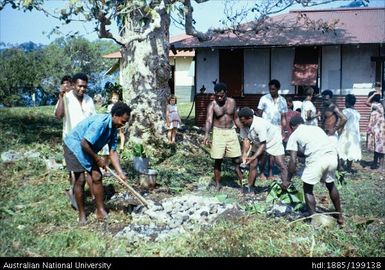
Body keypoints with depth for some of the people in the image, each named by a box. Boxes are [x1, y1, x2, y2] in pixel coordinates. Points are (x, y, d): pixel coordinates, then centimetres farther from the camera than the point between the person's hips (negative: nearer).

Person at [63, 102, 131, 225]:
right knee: (80, 180, -8)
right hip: (74, 145, -8)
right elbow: (84, 143, -31)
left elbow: (112, 152, -1)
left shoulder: (113, 129, -2)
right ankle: (82, 214, 5)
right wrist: (97, 158, -18)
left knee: (97, 177, 1)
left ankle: (100, 211, 9)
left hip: (87, 149, 8)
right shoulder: (100, 122, -30)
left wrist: (120, 173, -9)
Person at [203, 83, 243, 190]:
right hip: (218, 133, -2)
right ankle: (217, 184, 16)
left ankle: (243, 183, 9)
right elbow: (209, 120, -23)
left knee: (237, 160, 2)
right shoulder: (212, 105, -9)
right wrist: (206, 134, -39)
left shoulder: (232, 102, 2)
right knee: (218, 161, 4)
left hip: (231, 132, 2)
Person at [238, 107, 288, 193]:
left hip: (273, 141, -6)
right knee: (252, 165, 4)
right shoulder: (244, 125, -21)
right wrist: (244, 153, -35)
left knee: (282, 166, -11)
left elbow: (263, 145, -36)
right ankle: (250, 188, 15)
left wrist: (253, 157, -41)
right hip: (258, 143, 6)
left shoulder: (260, 125, -39)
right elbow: (246, 140, -18)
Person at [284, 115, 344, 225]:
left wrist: (288, 180, 13)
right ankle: (340, 216, 38)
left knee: (307, 188, 15)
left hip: (317, 159, -5)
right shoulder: (316, 128, 30)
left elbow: (293, 161, 6)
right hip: (333, 156, 6)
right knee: (331, 185, 28)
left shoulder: (294, 135, 14)